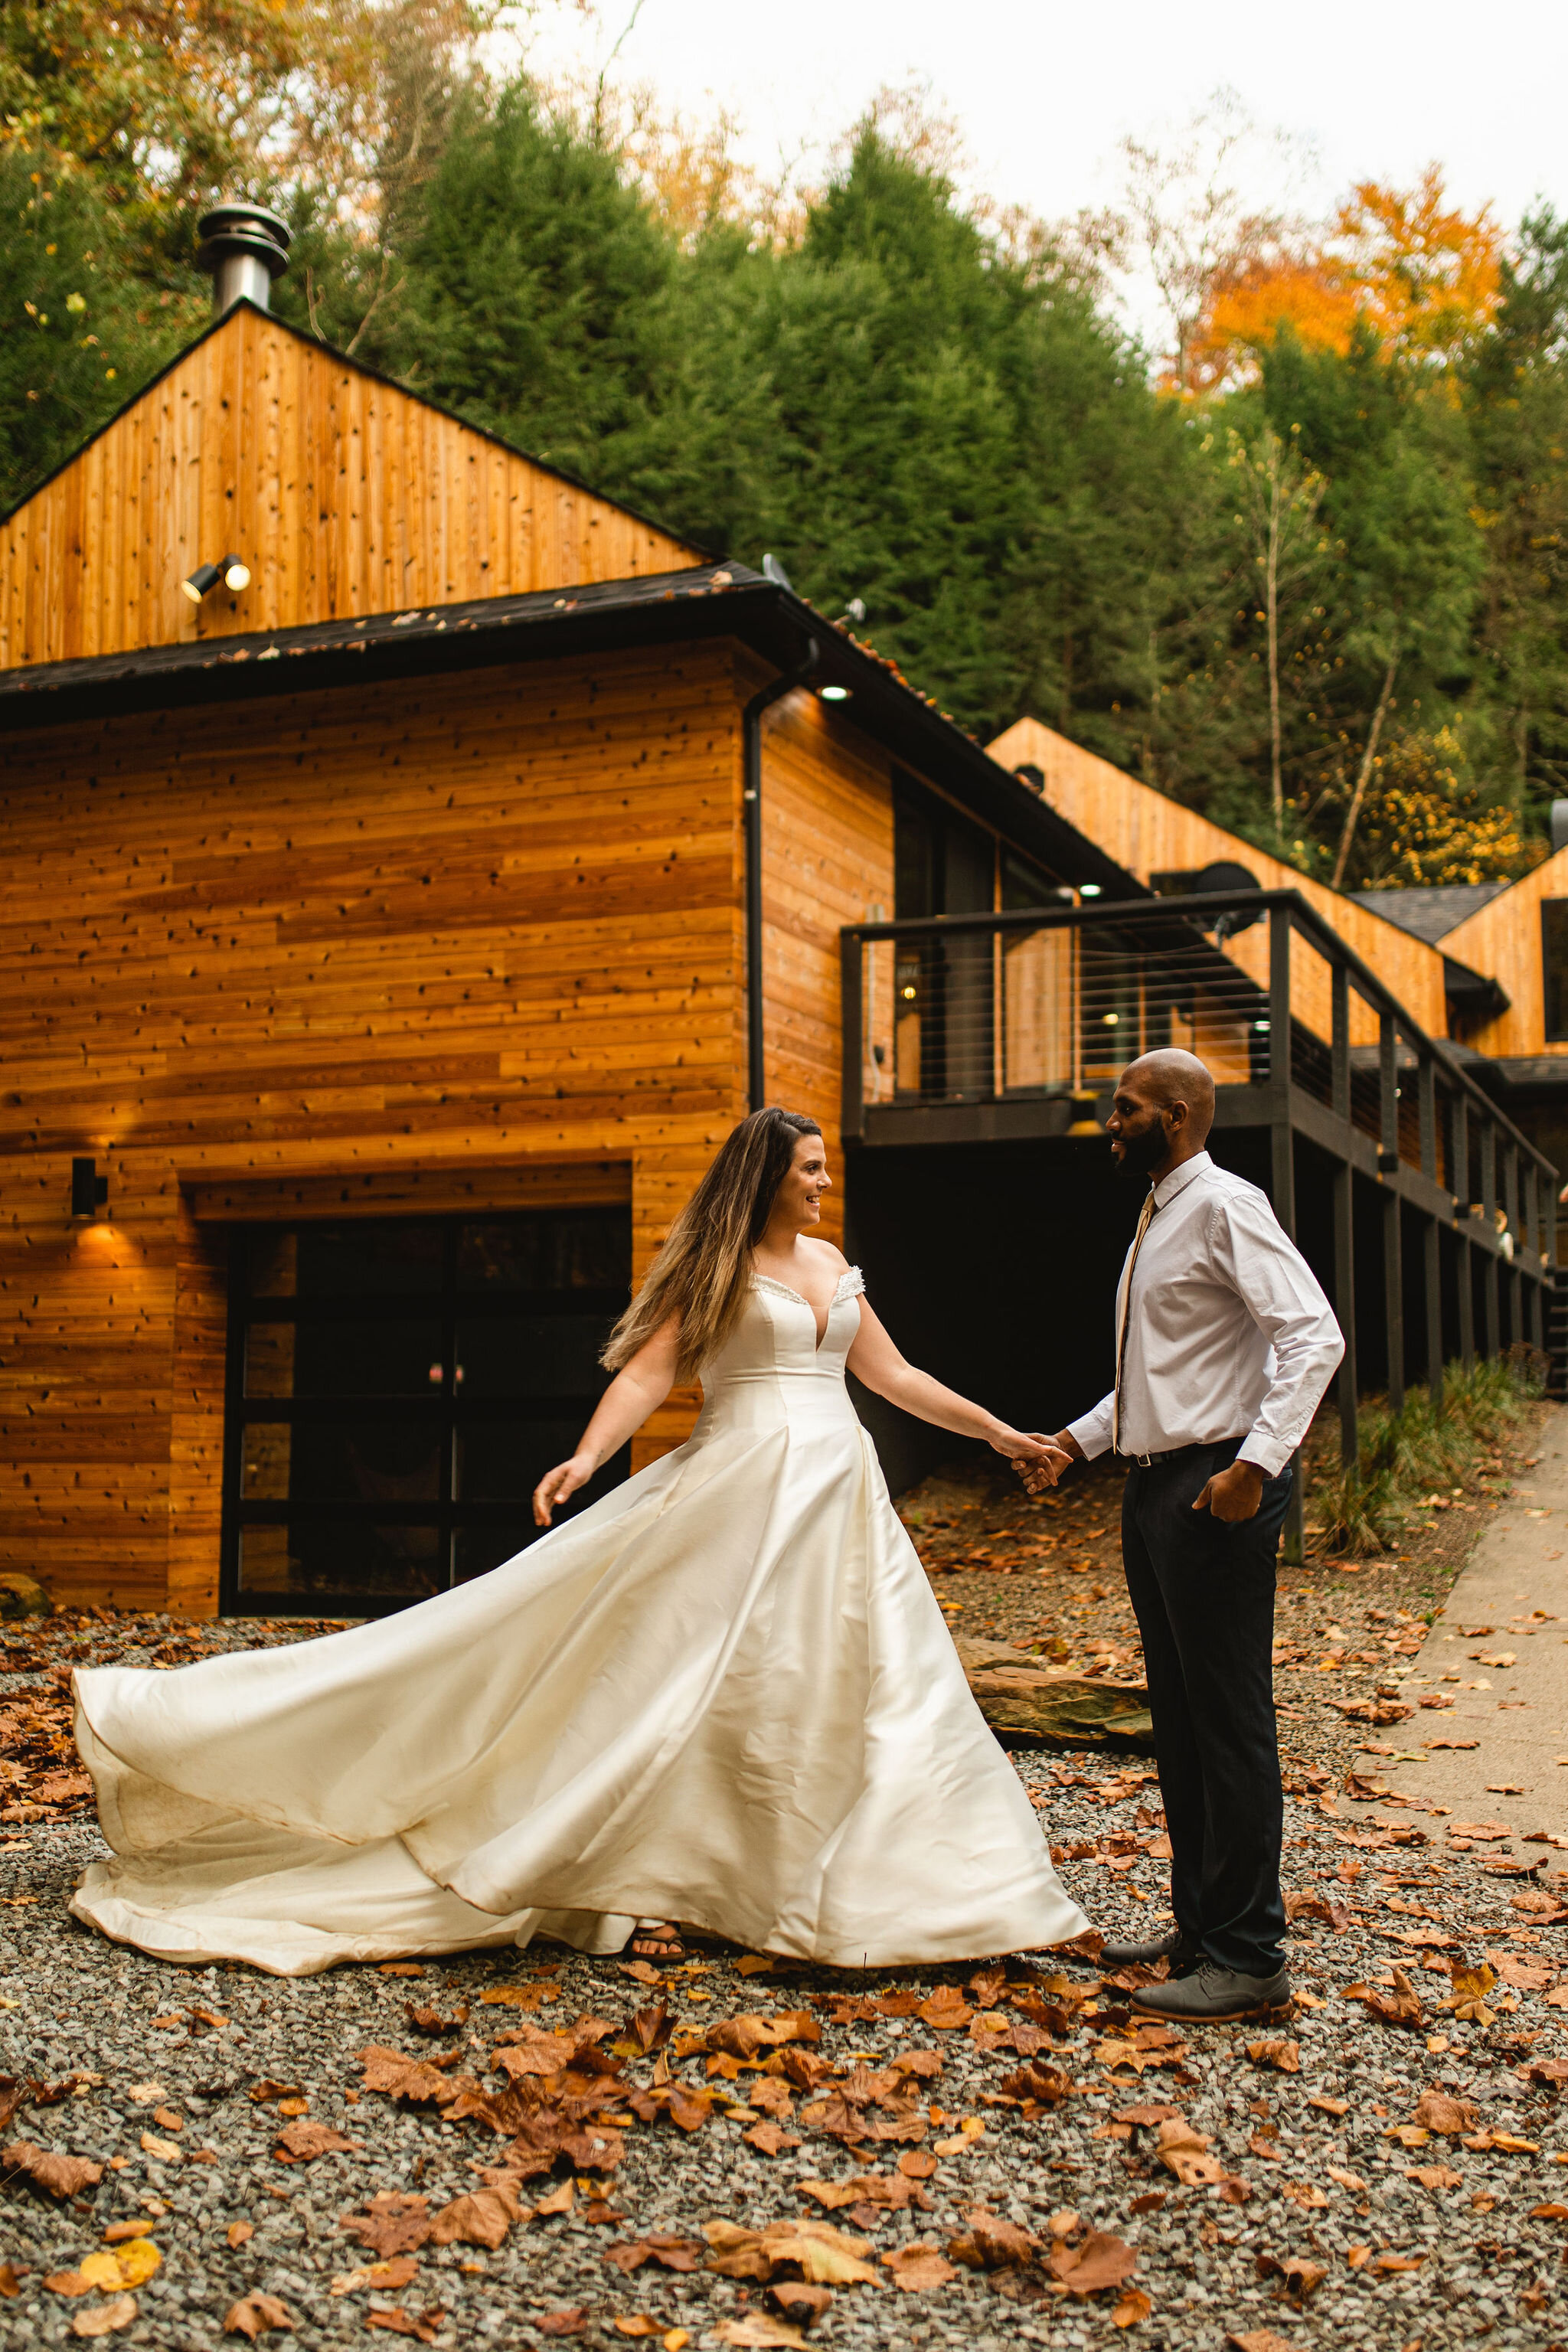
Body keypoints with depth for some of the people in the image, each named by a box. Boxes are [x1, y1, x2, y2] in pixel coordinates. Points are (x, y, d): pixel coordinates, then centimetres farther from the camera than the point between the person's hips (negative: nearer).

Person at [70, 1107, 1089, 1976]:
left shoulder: (829, 1261, 16)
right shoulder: (716, 1263, -2)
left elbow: (891, 1374, 21)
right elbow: (648, 1369, -11)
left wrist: (997, 1431, 22)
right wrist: (587, 1457, -27)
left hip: (840, 1495, 7)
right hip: (738, 1491, -6)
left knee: (861, 1681, 5)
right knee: (695, 1677, -8)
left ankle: (859, 1889, 16)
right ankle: (631, 1880, 2)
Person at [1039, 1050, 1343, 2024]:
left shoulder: (1225, 1206, -12)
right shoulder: (1157, 1220, 17)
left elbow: (1315, 1336, -21)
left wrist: (1256, 1464, -27)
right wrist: (1079, 1438, 18)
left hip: (1216, 1491, -10)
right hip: (1156, 1485, 10)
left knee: (1231, 1722, -5)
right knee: (1179, 1718, 15)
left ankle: (1250, 1959, 2)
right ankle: (1201, 1926, 26)